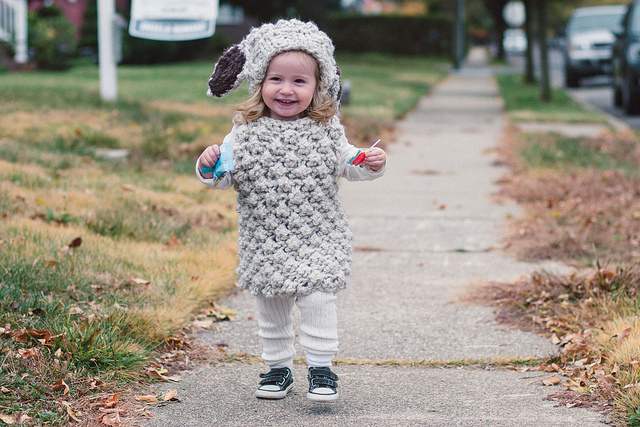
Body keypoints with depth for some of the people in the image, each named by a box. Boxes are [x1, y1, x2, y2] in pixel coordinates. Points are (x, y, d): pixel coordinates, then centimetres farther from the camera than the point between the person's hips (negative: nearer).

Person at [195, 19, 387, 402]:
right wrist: (209, 166, -21)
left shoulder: (326, 129, -2)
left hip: (317, 240, -2)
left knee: (318, 302, -8)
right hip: (265, 242, 2)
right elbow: (225, 175, 0)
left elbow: (346, 163, 8)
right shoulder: (247, 131, -3)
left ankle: (321, 367, 4)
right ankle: (278, 367, 28)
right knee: (270, 308, 13)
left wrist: (371, 163, -10)